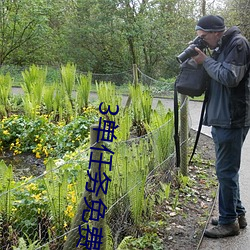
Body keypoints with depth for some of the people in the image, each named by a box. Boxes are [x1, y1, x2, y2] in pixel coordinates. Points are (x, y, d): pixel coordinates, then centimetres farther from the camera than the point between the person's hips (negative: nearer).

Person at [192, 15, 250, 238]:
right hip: (221, 119, 10)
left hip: (232, 120, -10)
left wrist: (206, 61, -11)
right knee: (228, 170, 16)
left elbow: (230, 77, -21)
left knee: (226, 171, -3)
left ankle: (229, 221, 9)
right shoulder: (221, 47, 16)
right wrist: (203, 60, 4)